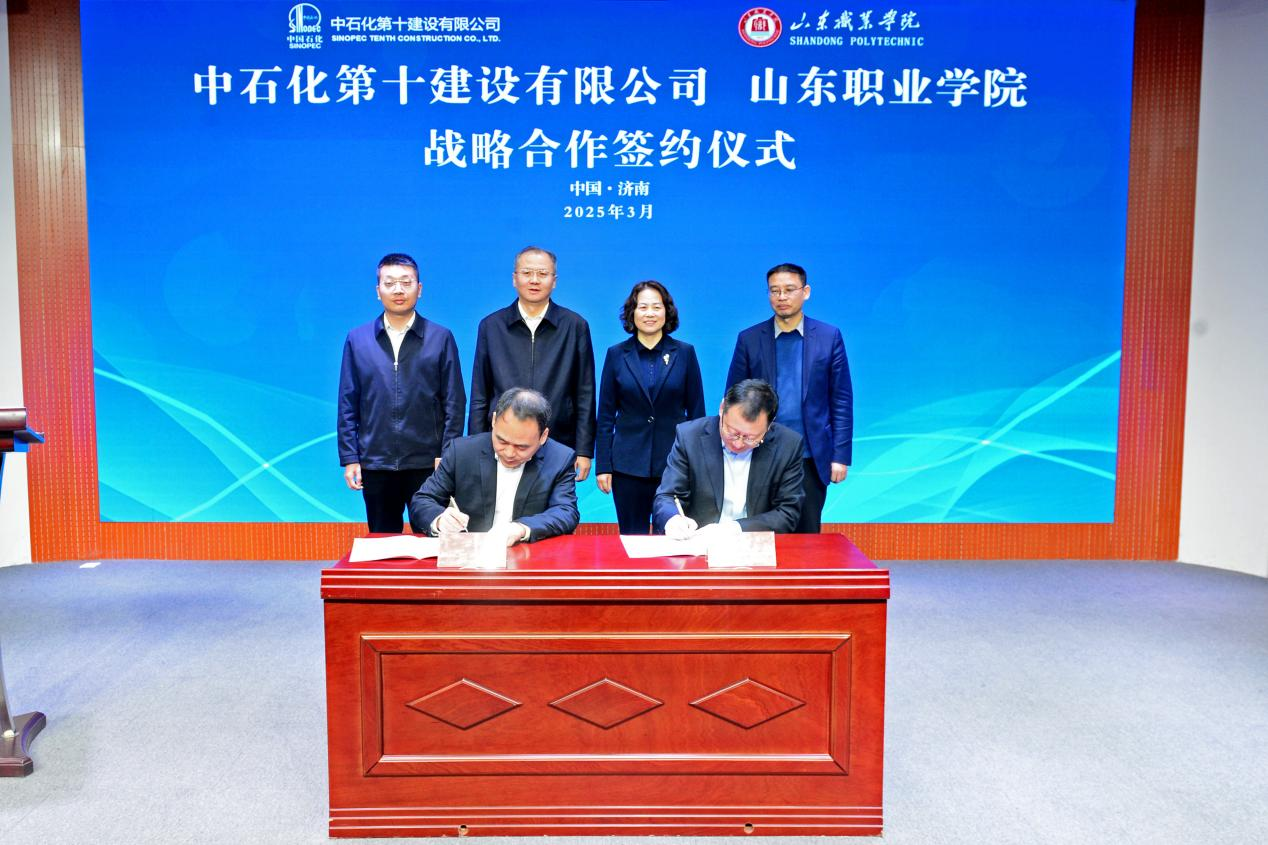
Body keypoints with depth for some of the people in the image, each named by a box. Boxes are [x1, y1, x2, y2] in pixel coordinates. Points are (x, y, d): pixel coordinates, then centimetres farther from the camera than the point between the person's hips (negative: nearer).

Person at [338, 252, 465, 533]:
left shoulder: (441, 338, 2)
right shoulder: (357, 339, 6)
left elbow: (454, 402, 1)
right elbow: (348, 405, 7)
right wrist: (349, 458, 1)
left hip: (426, 464, -2)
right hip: (374, 465, 2)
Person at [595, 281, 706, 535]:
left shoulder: (685, 353, 2)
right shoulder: (617, 354, 3)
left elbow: (696, 411, 4)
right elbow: (606, 415, 4)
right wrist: (603, 466, 0)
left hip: (675, 462, 0)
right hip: (628, 464, 0)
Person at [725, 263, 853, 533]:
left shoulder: (829, 337, 2)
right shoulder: (749, 339, 3)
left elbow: (841, 400, 2)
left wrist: (841, 456, -3)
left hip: (811, 458, 0)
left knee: (807, 536, 9)